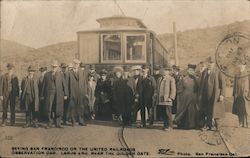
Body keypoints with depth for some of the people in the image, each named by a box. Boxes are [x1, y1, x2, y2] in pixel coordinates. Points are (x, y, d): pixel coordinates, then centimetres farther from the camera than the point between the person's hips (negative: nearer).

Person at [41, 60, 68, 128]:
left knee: (58, 109, 0)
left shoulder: (60, 74, 11)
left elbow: (64, 84, 7)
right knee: (49, 110, -2)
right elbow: (44, 85, 11)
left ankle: (58, 123, 10)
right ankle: (49, 123, 9)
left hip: (59, 95, 0)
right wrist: (42, 95, 8)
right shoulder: (47, 75, 11)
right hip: (49, 94, 0)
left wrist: (65, 94, 1)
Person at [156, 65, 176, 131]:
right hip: (161, 100, 6)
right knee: (163, 114, 7)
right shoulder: (160, 79, 19)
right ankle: (165, 125, 14)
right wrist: (157, 99, 15)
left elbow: (173, 89, -6)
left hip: (167, 100, -6)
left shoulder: (171, 79, -1)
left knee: (168, 113, -7)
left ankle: (169, 126, 0)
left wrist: (171, 98, -14)